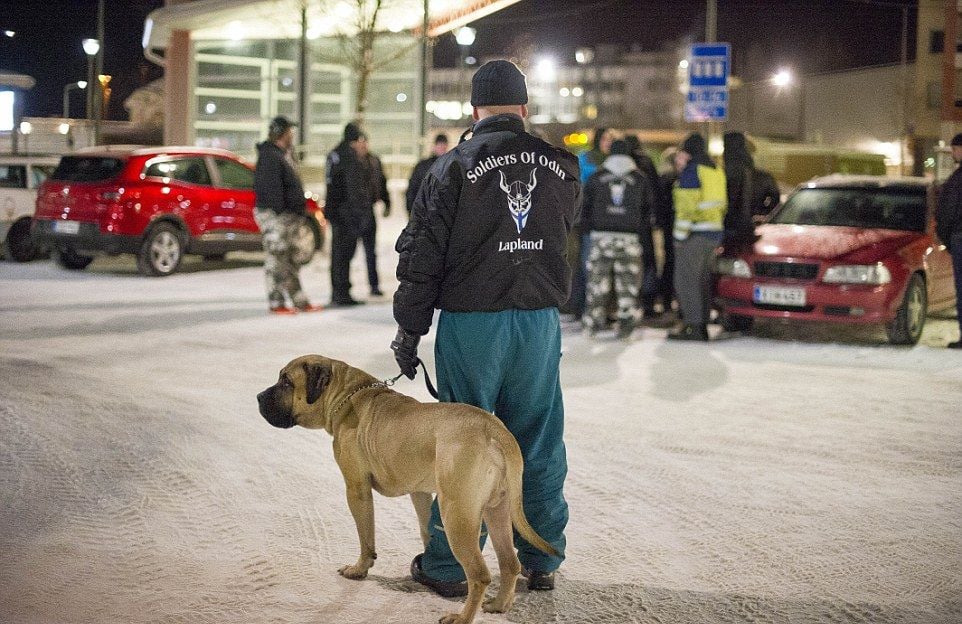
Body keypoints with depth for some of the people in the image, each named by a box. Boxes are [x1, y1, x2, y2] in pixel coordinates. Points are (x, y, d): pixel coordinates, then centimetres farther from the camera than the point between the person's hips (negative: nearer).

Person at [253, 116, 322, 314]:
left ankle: (300, 301, 17)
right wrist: (279, 212, -26)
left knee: (289, 262, 13)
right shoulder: (269, 156, -15)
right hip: (275, 215, -11)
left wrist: (300, 211, 19)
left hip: (288, 215, 11)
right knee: (276, 259, -6)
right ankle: (276, 303, -2)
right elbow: (272, 188, -22)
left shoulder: (284, 154, 19)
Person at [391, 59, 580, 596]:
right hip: (541, 321, 3)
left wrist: (410, 330, 1)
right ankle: (542, 562, 20)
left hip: (472, 324, -3)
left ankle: (447, 566, 11)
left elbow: (423, 254, -6)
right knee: (539, 446, 11)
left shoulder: (456, 166, -6)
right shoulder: (562, 167, 5)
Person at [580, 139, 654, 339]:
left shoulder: (596, 178, 6)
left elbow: (585, 207, 7)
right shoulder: (641, 179, 6)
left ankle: (593, 323, 7)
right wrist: (642, 235, 14)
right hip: (630, 238, 0)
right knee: (627, 282, 3)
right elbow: (649, 210, 8)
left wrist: (589, 231, 17)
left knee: (597, 280, 6)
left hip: (601, 235, 0)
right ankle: (626, 324, 1)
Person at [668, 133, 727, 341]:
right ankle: (702, 326, 14)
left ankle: (693, 326, -10)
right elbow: (722, 204, 19)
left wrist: (680, 234, -14)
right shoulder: (717, 171, 17)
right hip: (714, 233, 9)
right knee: (703, 280, 12)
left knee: (686, 279, -6)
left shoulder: (691, 171, -10)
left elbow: (687, 206, -16)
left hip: (695, 234, -9)